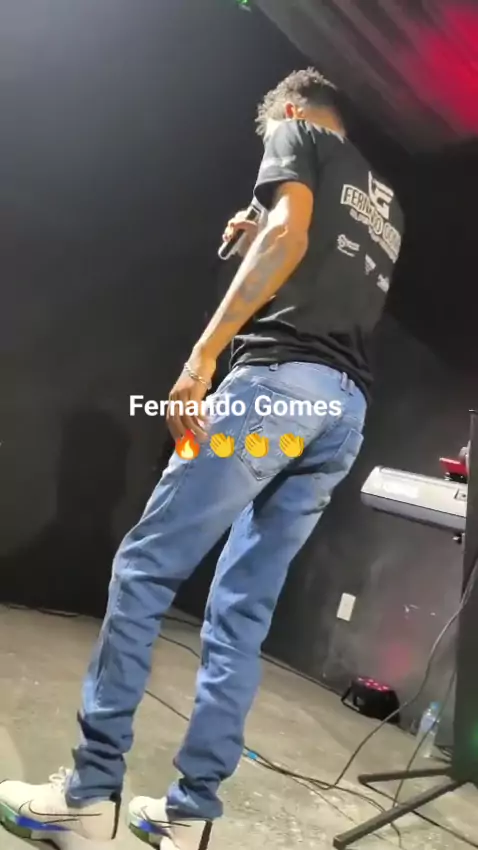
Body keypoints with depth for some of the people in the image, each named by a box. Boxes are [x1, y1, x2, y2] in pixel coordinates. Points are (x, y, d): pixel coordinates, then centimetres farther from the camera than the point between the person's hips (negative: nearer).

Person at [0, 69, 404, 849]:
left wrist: (201, 356, -17)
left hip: (278, 380, -8)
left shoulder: (296, 135, 11)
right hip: (348, 407, 8)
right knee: (244, 611, 7)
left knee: (144, 569, -3)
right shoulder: (383, 204, 33)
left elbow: (288, 234, -10)